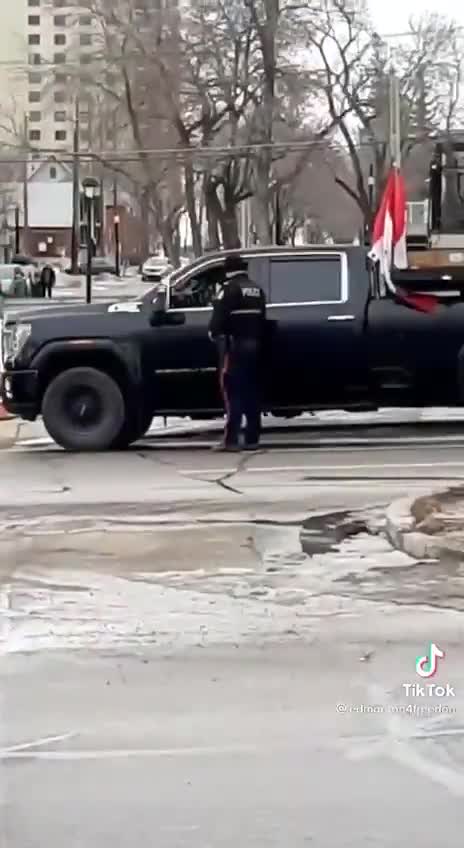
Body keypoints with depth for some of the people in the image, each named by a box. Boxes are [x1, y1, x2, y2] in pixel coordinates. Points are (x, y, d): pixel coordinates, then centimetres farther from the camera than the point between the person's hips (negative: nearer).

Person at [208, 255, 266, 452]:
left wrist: (214, 333, 2)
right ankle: (252, 440, 10)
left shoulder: (230, 289, -8)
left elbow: (218, 317, -15)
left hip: (234, 346, -7)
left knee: (233, 393, -8)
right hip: (254, 346, 7)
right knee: (252, 393, 9)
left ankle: (231, 440, -13)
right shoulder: (257, 290, 16)